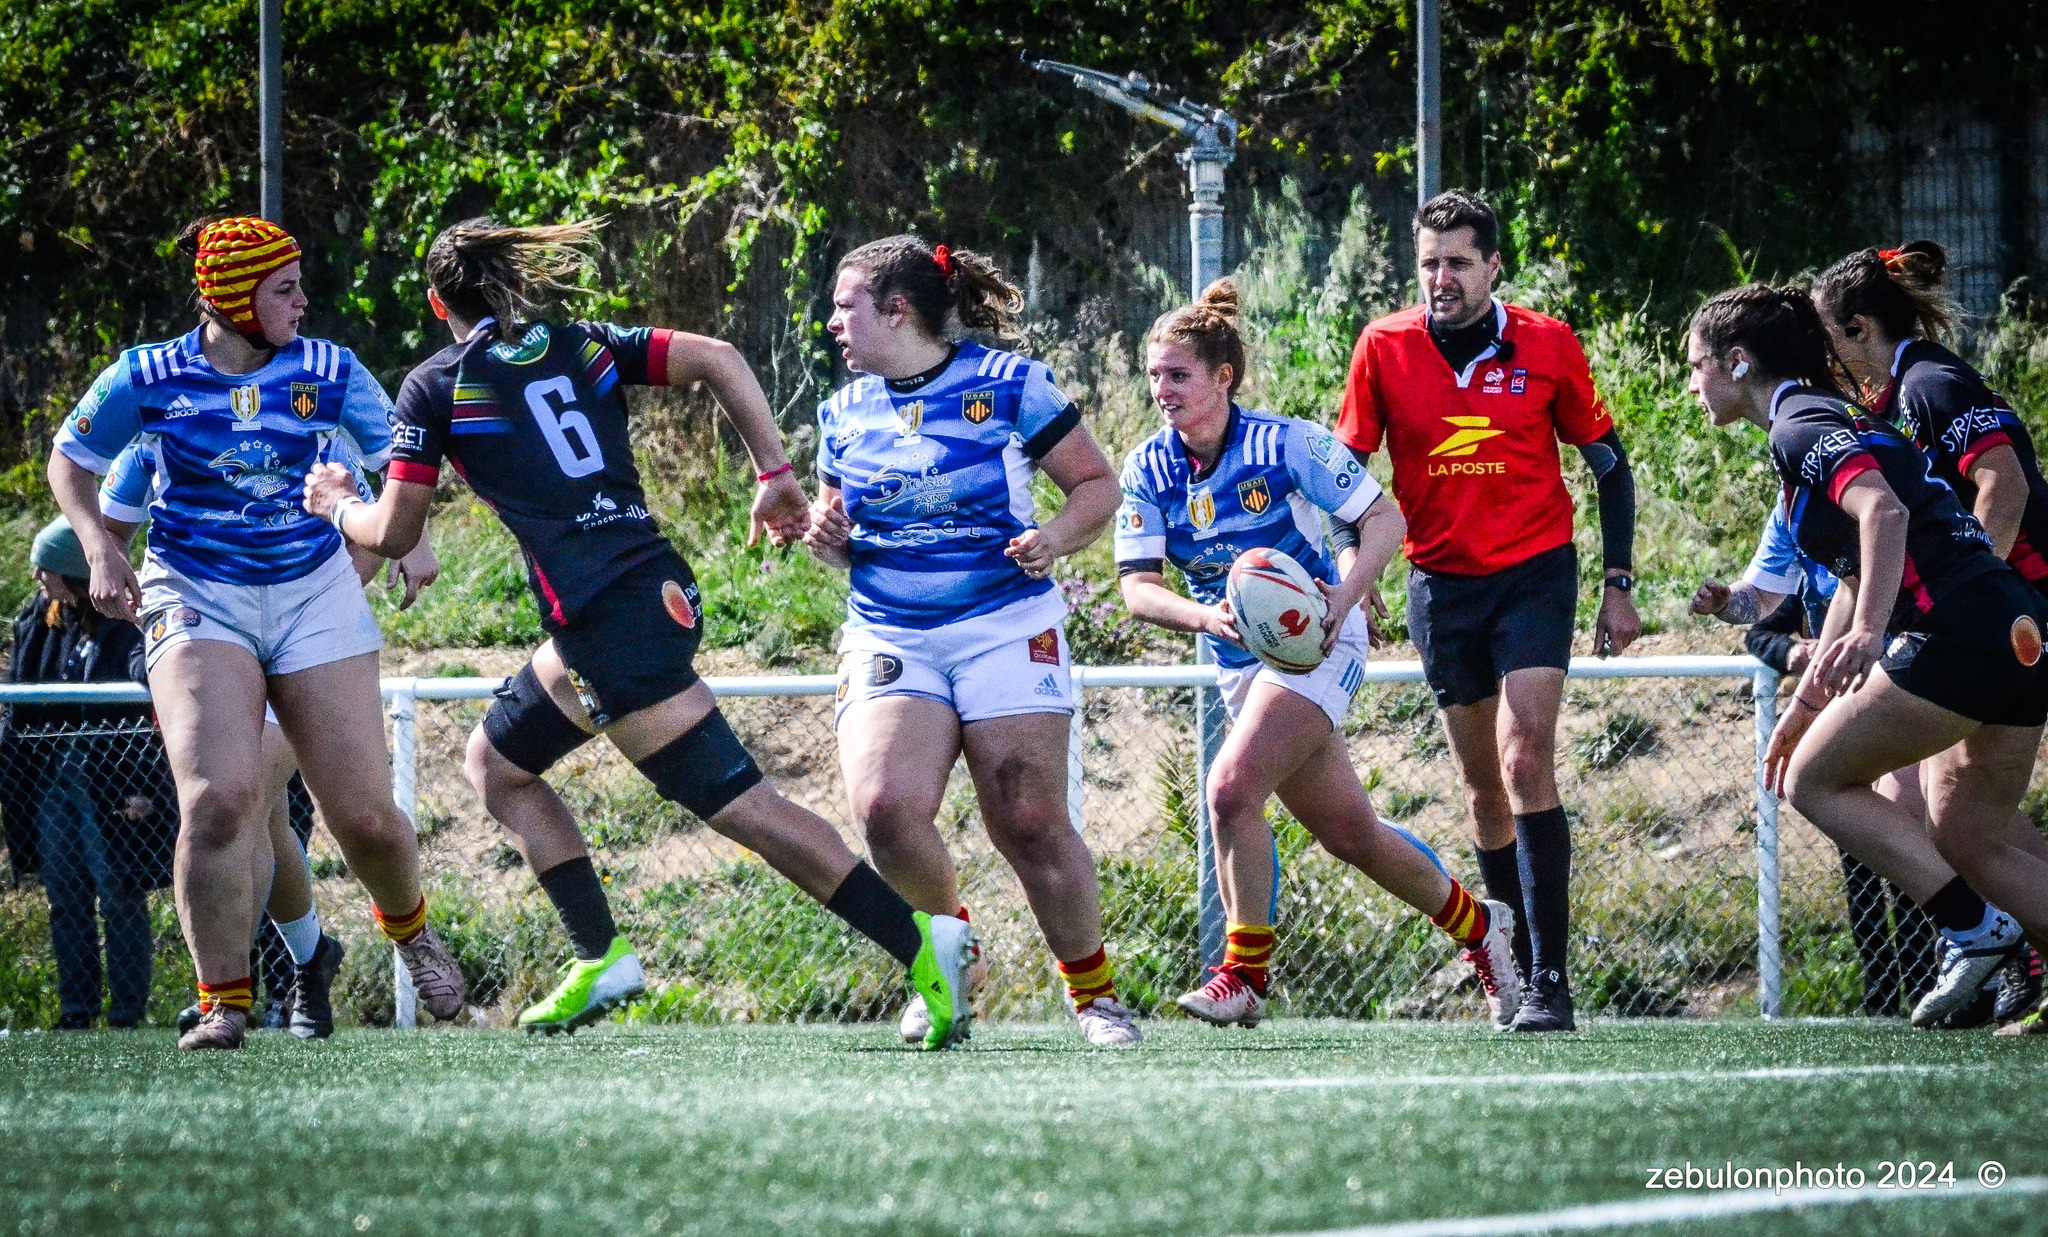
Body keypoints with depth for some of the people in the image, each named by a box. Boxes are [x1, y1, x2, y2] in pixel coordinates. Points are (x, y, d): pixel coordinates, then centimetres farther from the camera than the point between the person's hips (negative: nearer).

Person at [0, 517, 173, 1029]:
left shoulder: (125, 626, -11)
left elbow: (151, 709, -16)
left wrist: (141, 786, -21)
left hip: (109, 787, -7)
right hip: (50, 781, 7)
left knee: (119, 896, -3)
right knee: (65, 899, 7)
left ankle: (127, 1014, 1)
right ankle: (76, 1011, 12)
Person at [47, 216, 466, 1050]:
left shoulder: (327, 373, -2)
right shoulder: (148, 379, -6)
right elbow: (70, 460, 10)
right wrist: (100, 549, -6)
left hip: (315, 596, 2)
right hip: (196, 599, -2)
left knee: (366, 818, 0)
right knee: (220, 796, -24)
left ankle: (407, 926, 35)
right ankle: (224, 1002, -12)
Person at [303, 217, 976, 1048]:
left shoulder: (435, 388, 1)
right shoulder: (583, 346, 15)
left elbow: (394, 533, 3)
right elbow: (717, 358, 3)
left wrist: (338, 506, 25)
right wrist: (775, 474, 4)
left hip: (608, 619, -8)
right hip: (661, 590, 8)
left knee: (739, 803, -5)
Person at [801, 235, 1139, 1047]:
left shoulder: (1010, 385, -1)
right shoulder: (845, 414, 12)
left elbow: (1096, 484, 5)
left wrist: (1057, 539, -14)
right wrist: (826, 537, 1)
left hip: (1006, 634, -3)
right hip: (889, 639, 3)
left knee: (1029, 825, -8)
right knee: (884, 806, -20)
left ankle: (1094, 991, 10)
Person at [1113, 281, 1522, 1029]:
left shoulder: (1284, 444, -15)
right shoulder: (1148, 470, -4)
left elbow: (1383, 519, -11)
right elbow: (1136, 586, -9)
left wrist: (1346, 594, -27)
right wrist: (1205, 617, -28)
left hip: (1317, 640, -6)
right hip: (1239, 659, 6)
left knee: (1231, 789, -24)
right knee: (1348, 833, 11)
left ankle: (1243, 975, -13)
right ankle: (1474, 924, 33)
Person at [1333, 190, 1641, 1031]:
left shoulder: (1547, 346, -5)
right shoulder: (1384, 348, -2)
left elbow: (1608, 462, 5)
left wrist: (1617, 584, 2)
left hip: (1535, 574, -3)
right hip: (1440, 584, 3)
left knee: (1525, 760, -17)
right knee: (1482, 784, 8)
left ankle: (1550, 981, -19)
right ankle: (1519, 963, 21)